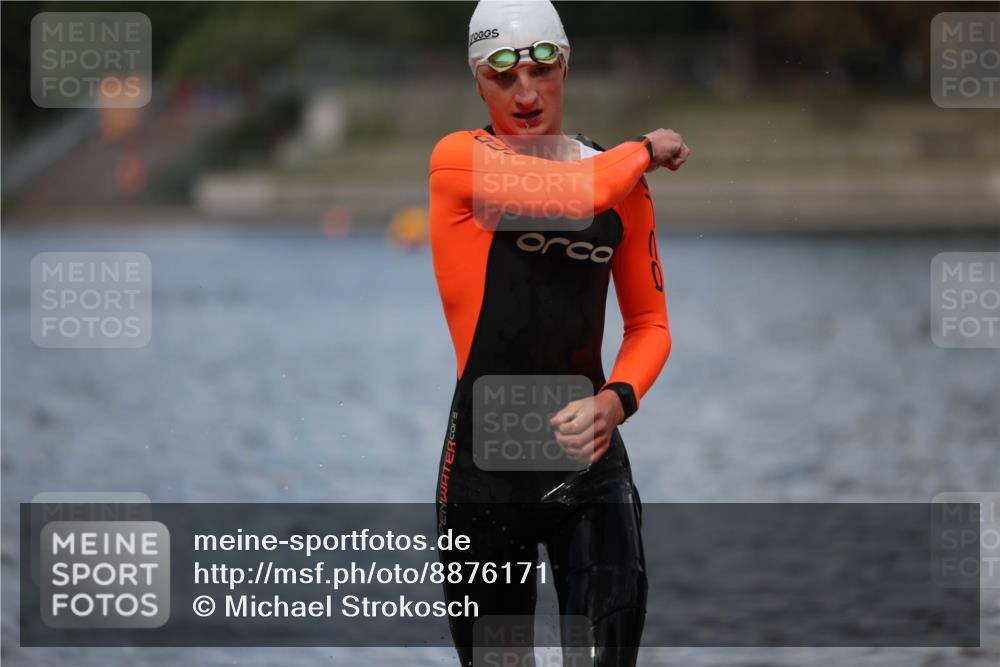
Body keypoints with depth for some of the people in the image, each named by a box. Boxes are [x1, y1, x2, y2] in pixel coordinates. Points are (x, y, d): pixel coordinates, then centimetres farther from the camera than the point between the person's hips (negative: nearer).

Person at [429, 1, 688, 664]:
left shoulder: (626, 179, 9)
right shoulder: (459, 159, -6)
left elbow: (650, 322, 14)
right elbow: (578, 192, -22)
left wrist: (616, 402, -7)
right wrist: (647, 150, -3)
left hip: (592, 458, 3)